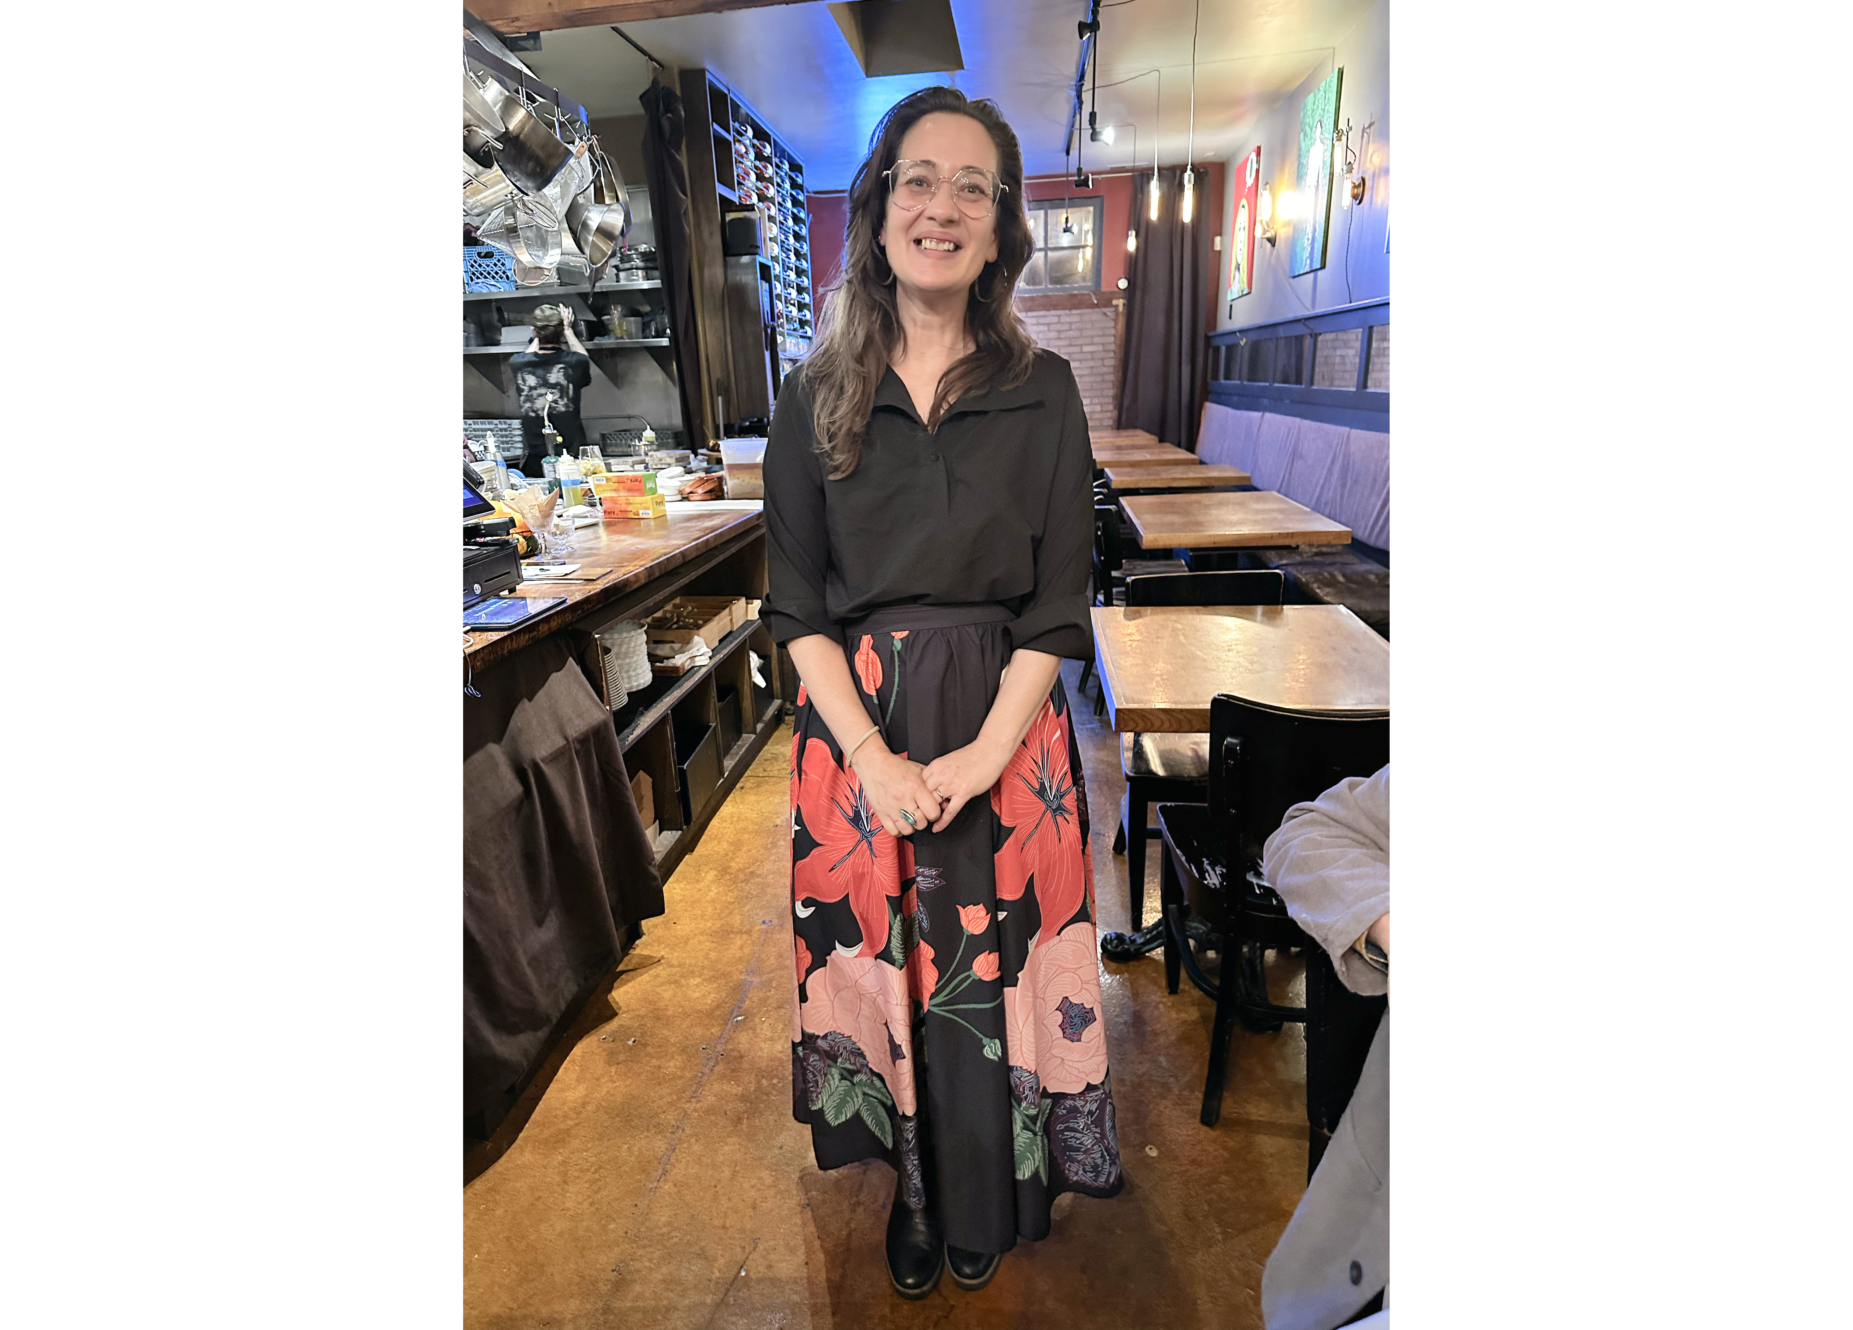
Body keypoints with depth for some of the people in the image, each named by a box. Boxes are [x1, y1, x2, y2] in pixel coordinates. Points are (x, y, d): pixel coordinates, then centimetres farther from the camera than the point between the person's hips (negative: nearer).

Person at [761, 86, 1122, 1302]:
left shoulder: (1044, 391, 1)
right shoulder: (817, 396, 2)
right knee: (881, 960, 12)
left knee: (995, 968, 10)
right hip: (859, 728, 1)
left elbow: (1058, 603, -2)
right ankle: (915, 1190, 42)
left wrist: (984, 753, -13)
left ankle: (990, 1203, 41)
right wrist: (874, 756, -12)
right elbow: (798, 603, -1)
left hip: (1006, 722, 0)